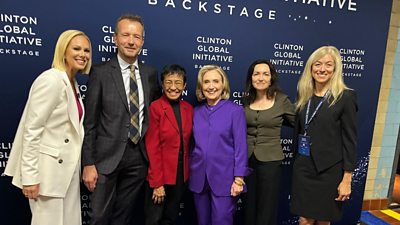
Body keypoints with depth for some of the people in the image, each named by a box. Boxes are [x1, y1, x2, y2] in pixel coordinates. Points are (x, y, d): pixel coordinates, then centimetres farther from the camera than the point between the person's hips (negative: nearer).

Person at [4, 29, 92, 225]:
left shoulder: (72, 82, 9)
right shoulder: (51, 80, -17)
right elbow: (32, 130, -19)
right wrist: (30, 176, -19)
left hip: (67, 167, 8)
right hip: (49, 168, -8)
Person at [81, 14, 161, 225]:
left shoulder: (150, 73, 5)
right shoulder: (101, 72, -5)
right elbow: (89, 122, -6)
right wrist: (88, 163, -10)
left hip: (139, 156, 3)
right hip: (108, 156, -3)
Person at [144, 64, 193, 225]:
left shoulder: (188, 108, 4)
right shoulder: (155, 107, -13)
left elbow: (187, 142, 6)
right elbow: (152, 147, -14)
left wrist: (187, 172, 1)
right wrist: (157, 182, -15)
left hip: (181, 173, 5)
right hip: (159, 173, -5)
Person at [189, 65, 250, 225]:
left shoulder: (235, 111, -7)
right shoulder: (196, 112, 5)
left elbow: (241, 147, -9)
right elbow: (194, 144, 9)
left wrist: (239, 178, -12)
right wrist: (190, 172, 9)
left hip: (224, 179, -4)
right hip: (199, 178, 4)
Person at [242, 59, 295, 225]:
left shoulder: (282, 100, -7)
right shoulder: (246, 101, 3)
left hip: (270, 160, -3)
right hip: (247, 159, 3)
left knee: (267, 209, 10)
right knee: (249, 207, 16)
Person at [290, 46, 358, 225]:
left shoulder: (345, 97, -8)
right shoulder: (304, 95, 5)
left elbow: (350, 140, -9)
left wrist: (347, 179, -11)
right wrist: (298, 159, 9)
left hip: (329, 169, -3)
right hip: (303, 166, 4)